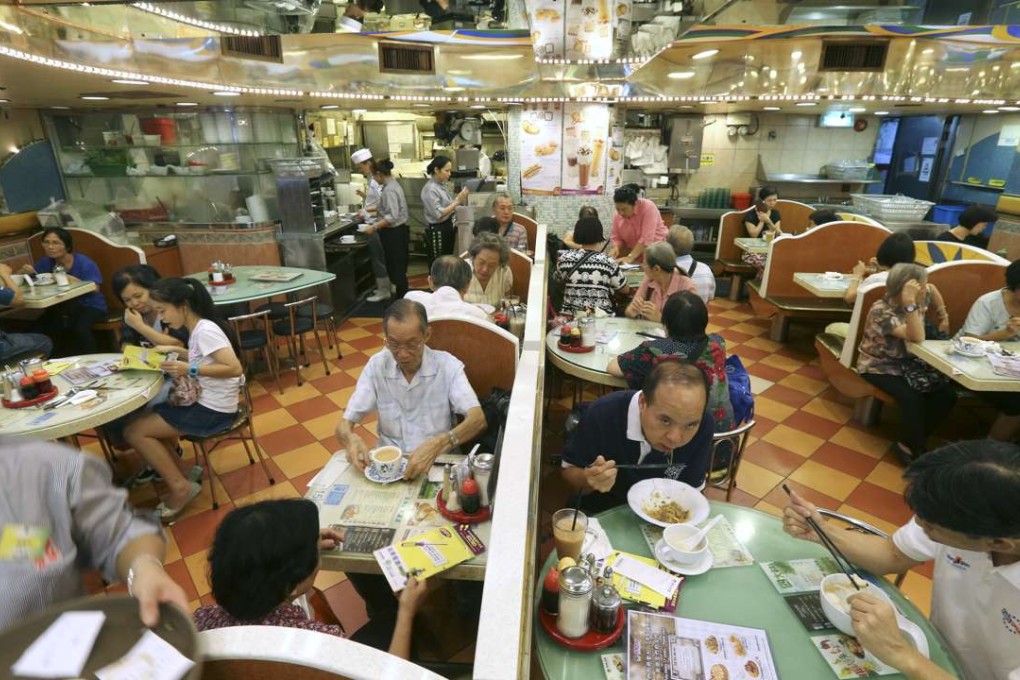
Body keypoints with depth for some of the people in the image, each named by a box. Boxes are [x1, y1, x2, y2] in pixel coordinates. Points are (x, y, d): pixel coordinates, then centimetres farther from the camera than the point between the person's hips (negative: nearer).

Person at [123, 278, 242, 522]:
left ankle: (180, 487, 2)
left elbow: (235, 368, -28)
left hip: (213, 410, -10)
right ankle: (169, 472, 23)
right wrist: (175, 351, 7)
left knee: (134, 431, -3)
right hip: (204, 402, 10)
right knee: (147, 416, 24)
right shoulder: (196, 328, 7)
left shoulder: (205, 330, -21)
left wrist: (189, 370, -28)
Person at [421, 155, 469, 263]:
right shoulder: (430, 189, -16)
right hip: (437, 232, -9)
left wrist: (460, 200, 1)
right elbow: (438, 214, -22)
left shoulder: (441, 185, 10)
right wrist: (457, 201, -23)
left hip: (447, 228, 9)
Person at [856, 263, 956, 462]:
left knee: (947, 393, -9)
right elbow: (915, 337, -30)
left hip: (906, 364, 7)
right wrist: (910, 304, -35)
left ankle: (910, 443, 5)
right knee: (912, 398, -27)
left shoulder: (915, 307, 3)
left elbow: (919, 337, -5)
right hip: (879, 367, -7)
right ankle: (914, 448, -2)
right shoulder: (880, 310, -21)